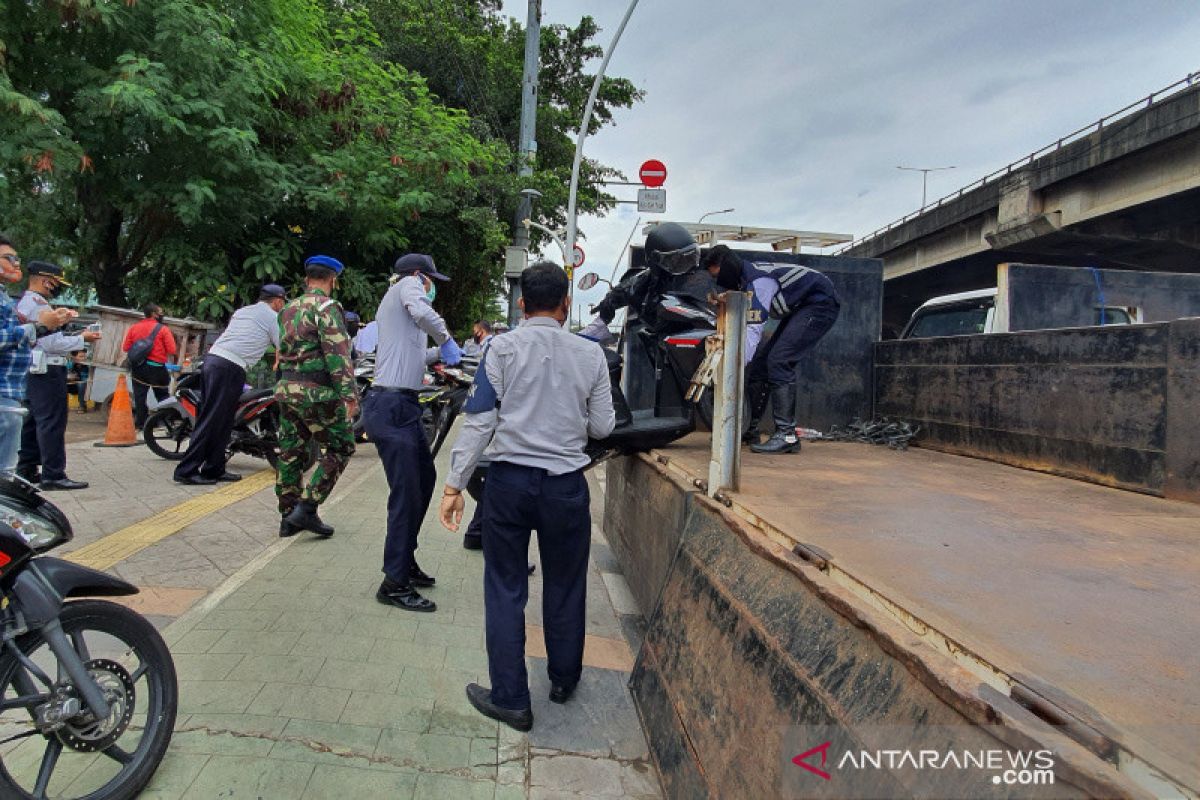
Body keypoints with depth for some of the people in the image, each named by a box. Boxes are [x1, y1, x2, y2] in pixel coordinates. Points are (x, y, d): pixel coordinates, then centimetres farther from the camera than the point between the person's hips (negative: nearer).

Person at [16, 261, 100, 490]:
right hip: (47, 371, -11)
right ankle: (53, 475, -8)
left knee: (33, 421, 15)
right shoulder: (39, 305, -15)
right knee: (52, 422, -9)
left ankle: (26, 470, 22)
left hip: (32, 371, 11)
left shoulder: (23, 302, 18)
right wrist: (82, 339, -9)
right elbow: (52, 344, -19)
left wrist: (74, 336, 11)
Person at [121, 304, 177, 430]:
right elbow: (171, 350, -14)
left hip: (138, 367, 4)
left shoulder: (134, 327, 5)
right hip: (157, 367, -4)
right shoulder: (163, 329, -7)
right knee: (162, 396, 7)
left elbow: (125, 348, 3)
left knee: (139, 396, 8)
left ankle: (140, 422, 10)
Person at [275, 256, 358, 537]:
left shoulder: (289, 309, 17)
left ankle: (288, 517, 19)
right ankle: (307, 509, -4)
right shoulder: (326, 306, -10)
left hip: (286, 388, 8)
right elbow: (337, 353, -19)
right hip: (317, 392, -8)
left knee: (291, 452, 12)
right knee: (340, 448, 2)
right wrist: (349, 392, -22)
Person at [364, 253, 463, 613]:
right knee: (407, 495, -9)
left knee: (424, 480, 19)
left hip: (401, 406, 11)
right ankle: (394, 584, -1)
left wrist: (440, 352, 32)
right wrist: (446, 338, -12)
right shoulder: (408, 284, -1)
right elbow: (420, 310, -25)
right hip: (391, 406, -11)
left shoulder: (397, 298, 27)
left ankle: (405, 561, 30)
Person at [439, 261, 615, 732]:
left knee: (506, 590, 9)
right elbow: (602, 427, 2)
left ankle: (510, 698, 17)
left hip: (510, 481, -1)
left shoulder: (502, 349, -6)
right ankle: (563, 680, 36)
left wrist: (454, 486, -6)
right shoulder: (590, 354, -1)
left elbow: (479, 422, -10)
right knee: (565, 587, 18)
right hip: (567, 484, 2)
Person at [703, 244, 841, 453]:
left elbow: (753, 330, -33)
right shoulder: (744, 280, 4)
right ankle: (751, 429, 11)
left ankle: (786, 434, -23)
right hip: (799, 308, 10)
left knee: (779, 361, -22)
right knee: (761, 360, 5)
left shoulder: (757, 281, -26)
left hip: (821, 304, -10)